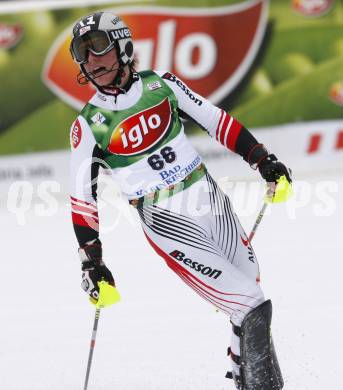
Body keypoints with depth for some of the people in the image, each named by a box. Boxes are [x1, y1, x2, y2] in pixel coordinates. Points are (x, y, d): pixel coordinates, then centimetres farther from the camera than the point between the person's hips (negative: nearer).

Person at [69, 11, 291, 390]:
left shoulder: (160, 84, 1)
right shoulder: (89, 125, -6)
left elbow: (216, 120, 9)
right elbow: (82, 198, -4)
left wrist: (261, 159, 8)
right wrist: (91, 260, -9)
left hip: (209, 197, 4)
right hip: (165, 219, -4)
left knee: (250, 284, 4)